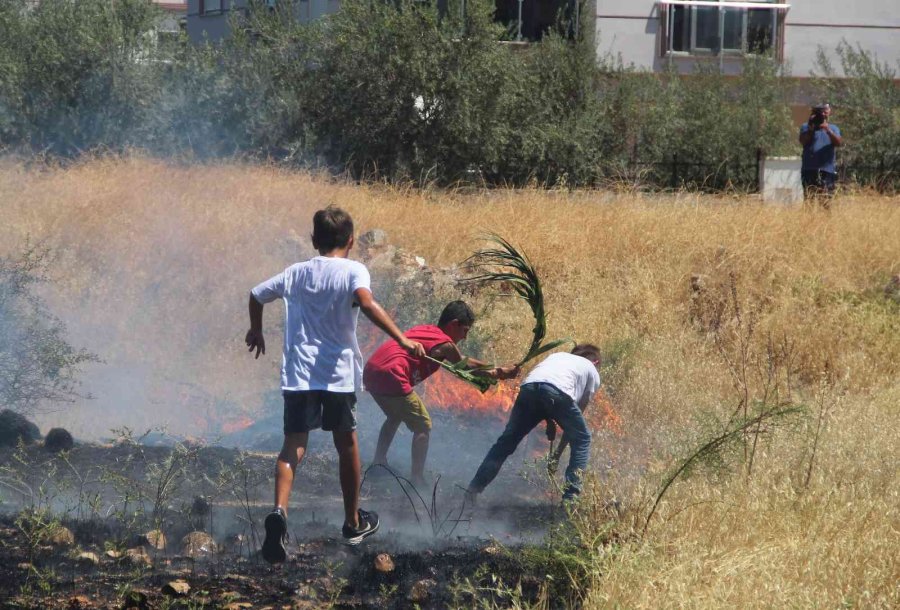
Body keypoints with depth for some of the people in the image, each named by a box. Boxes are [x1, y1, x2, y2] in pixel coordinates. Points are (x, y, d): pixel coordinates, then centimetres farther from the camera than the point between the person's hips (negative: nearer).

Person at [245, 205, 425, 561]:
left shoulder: (296, 273, 12)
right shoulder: (353, 271, -3)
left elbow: (256, 295, 24)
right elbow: (367, 303, -22)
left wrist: (256, 331, 43)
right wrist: (402, 339, -26)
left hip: (297, 374, 2)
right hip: (338, 372, -2)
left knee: (293, 447, -5)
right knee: (346, 444, 17)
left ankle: (279, 509, -33)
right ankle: (353, 522, 30)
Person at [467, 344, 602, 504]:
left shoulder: (557, 356, 40)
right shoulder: (593, 372, 30)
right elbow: (581, 407, 29)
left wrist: (550, 421, 29)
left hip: (528, 387, 4)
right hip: (559, 392, -4)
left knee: (508, 440, 18)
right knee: (581, 440, 17)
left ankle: (473, 490, 17)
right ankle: (570, 496, 7)